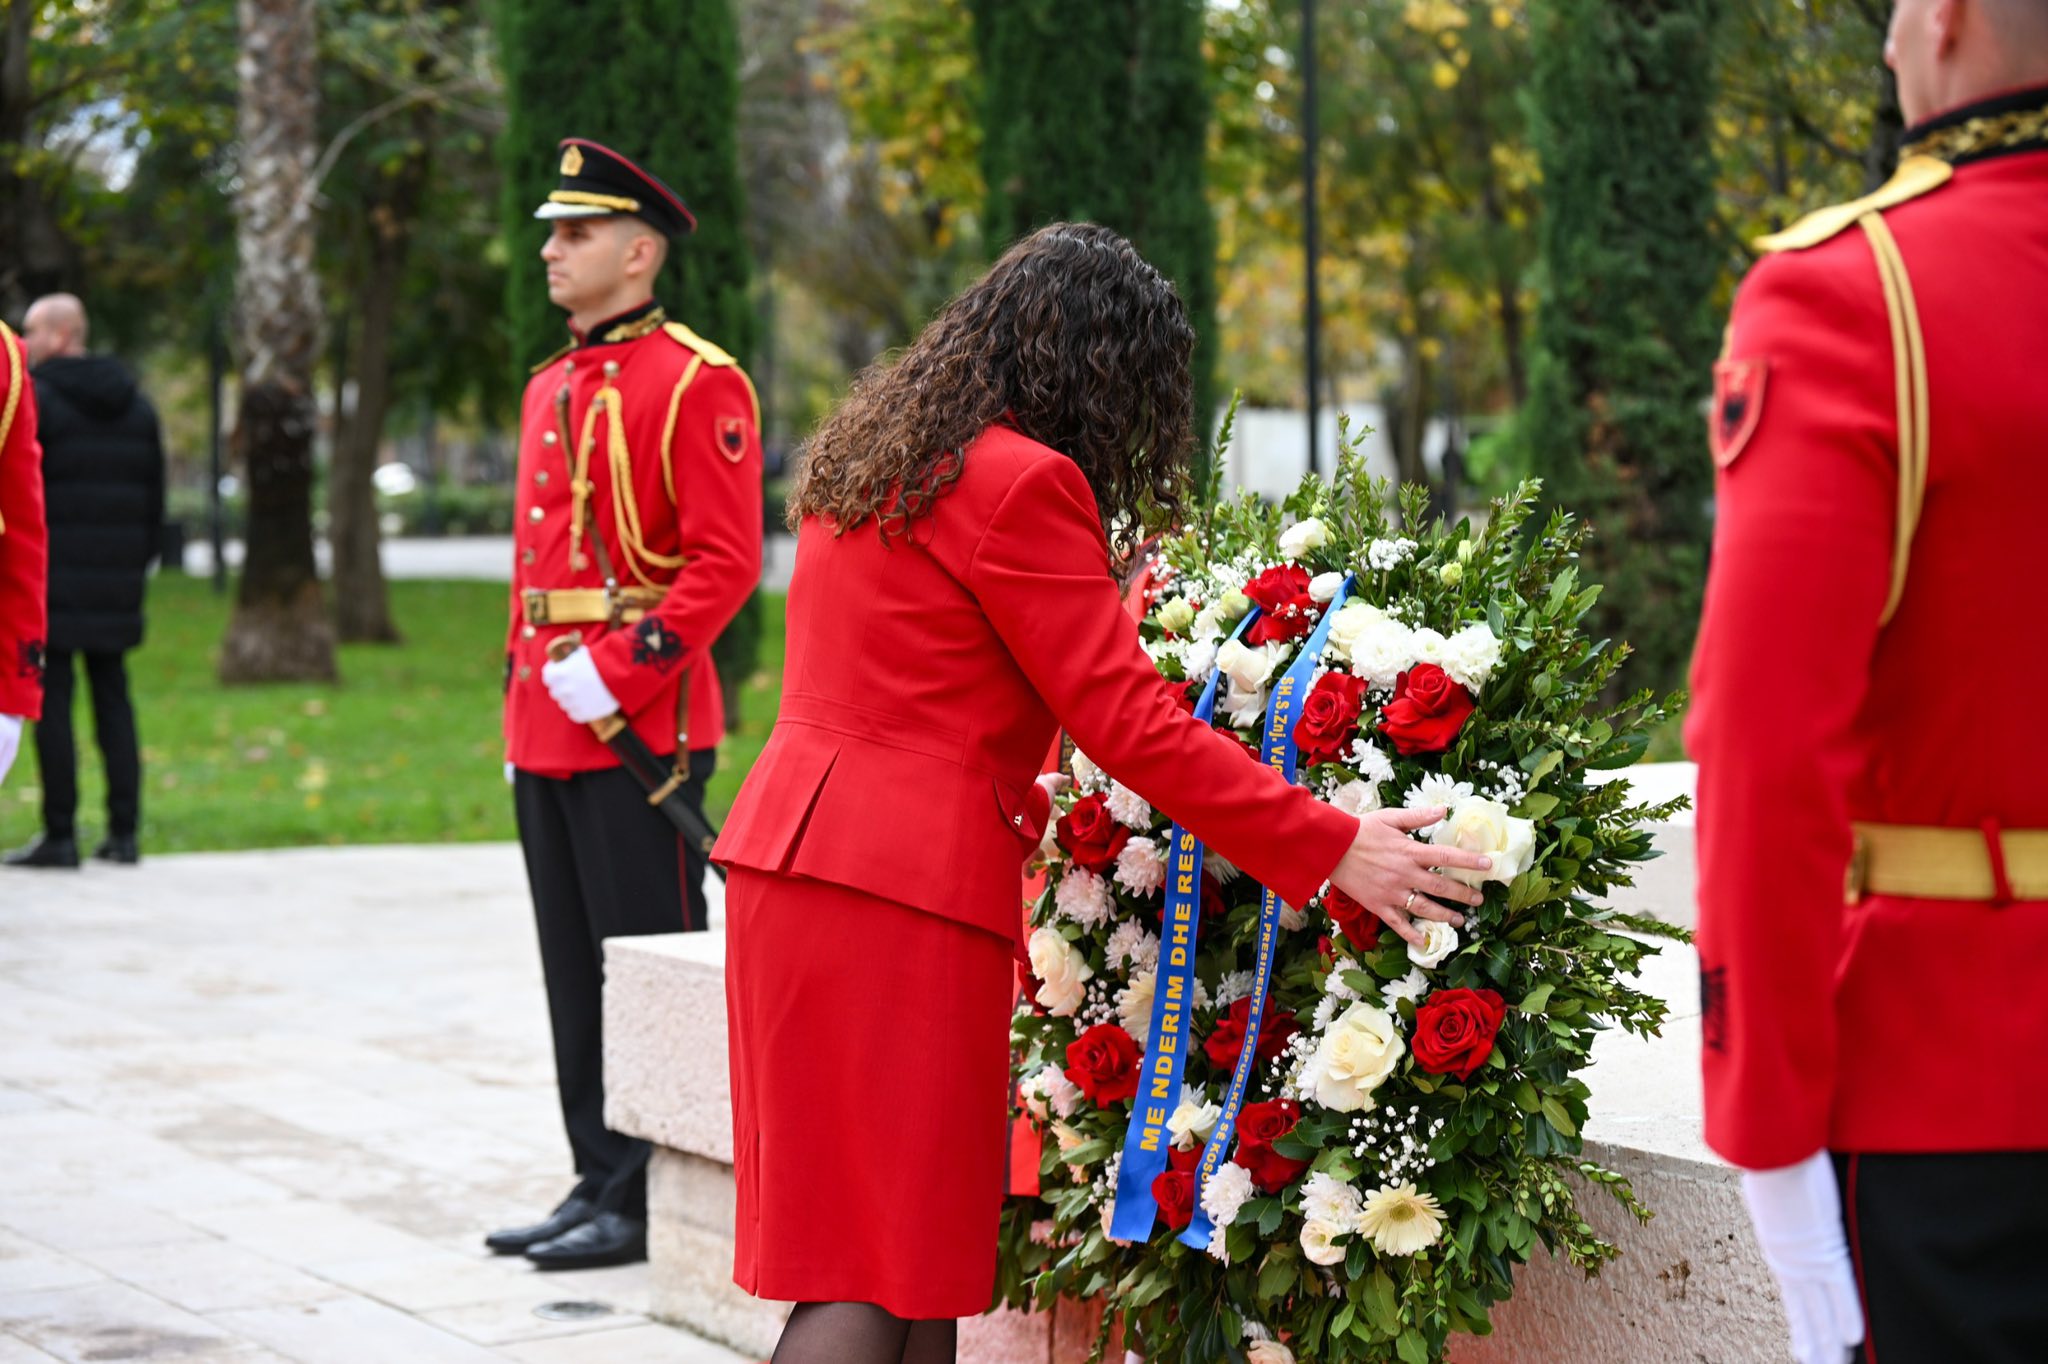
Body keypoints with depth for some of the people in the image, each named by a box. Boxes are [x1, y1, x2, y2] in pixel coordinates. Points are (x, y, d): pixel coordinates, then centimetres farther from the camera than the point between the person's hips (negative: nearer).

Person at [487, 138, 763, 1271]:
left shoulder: (697, 383, -9)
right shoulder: (550, 388, 17)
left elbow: (726, 563, -15)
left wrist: (620, 670, -20)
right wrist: (523, 699, 18)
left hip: (643, 723, -8)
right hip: (547, 726, 9)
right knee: (575, 967, 12)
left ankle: (655, 1205, 3)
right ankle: (598, 1182, 20)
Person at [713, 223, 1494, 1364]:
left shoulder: (873, 455, 17)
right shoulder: (1022, 482, -12)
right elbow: (1129, 720, -13)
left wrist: (1010, 797, 39)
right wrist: (1331, 849, -10)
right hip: (902, 887, -9)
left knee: (920, 1255, 12)